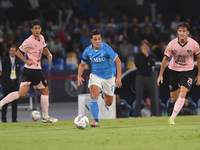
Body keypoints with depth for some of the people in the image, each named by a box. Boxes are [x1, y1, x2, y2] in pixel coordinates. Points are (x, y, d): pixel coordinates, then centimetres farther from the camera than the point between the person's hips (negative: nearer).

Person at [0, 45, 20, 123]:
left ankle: (14, 118, 7)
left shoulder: (17, 61, 12)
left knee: (15, 101, 4)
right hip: (6, 81, -5)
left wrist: (17, 77, 7)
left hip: (15, 81, 5)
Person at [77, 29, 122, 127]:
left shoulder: (106, 48, -19)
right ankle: (96, 120, -19)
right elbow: (82, 64, 8)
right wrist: (79, 76, -9)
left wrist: (118, 77, -22)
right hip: (95, 75, 1)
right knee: (94, 95, -25)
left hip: (109, 76, -1)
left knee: (108, 103, 10)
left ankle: (104, 93, 48)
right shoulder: (87, 51, -9)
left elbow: (118, 61, -15)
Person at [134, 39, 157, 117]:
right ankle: (137, 114, -10)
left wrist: (147, 55, -3)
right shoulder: (137, 55, 10)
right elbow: (137, 65, -5)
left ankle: (154, 113, 2)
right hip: (140, 76, -2)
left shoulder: (151, 55, 16)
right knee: (139, 96, -9)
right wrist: (147, 64, -2)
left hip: (149, 77, 2)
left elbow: (152, 64, -3)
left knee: (152, 95, -3)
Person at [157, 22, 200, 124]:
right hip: (174, 70, 1)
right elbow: (165, 59, -2)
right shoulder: (172, 44, -14)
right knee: (174, 98, 6)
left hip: (188, 71, -1)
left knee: (183, 93, -22)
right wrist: (160, 75, -1)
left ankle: (172, 117, -19)